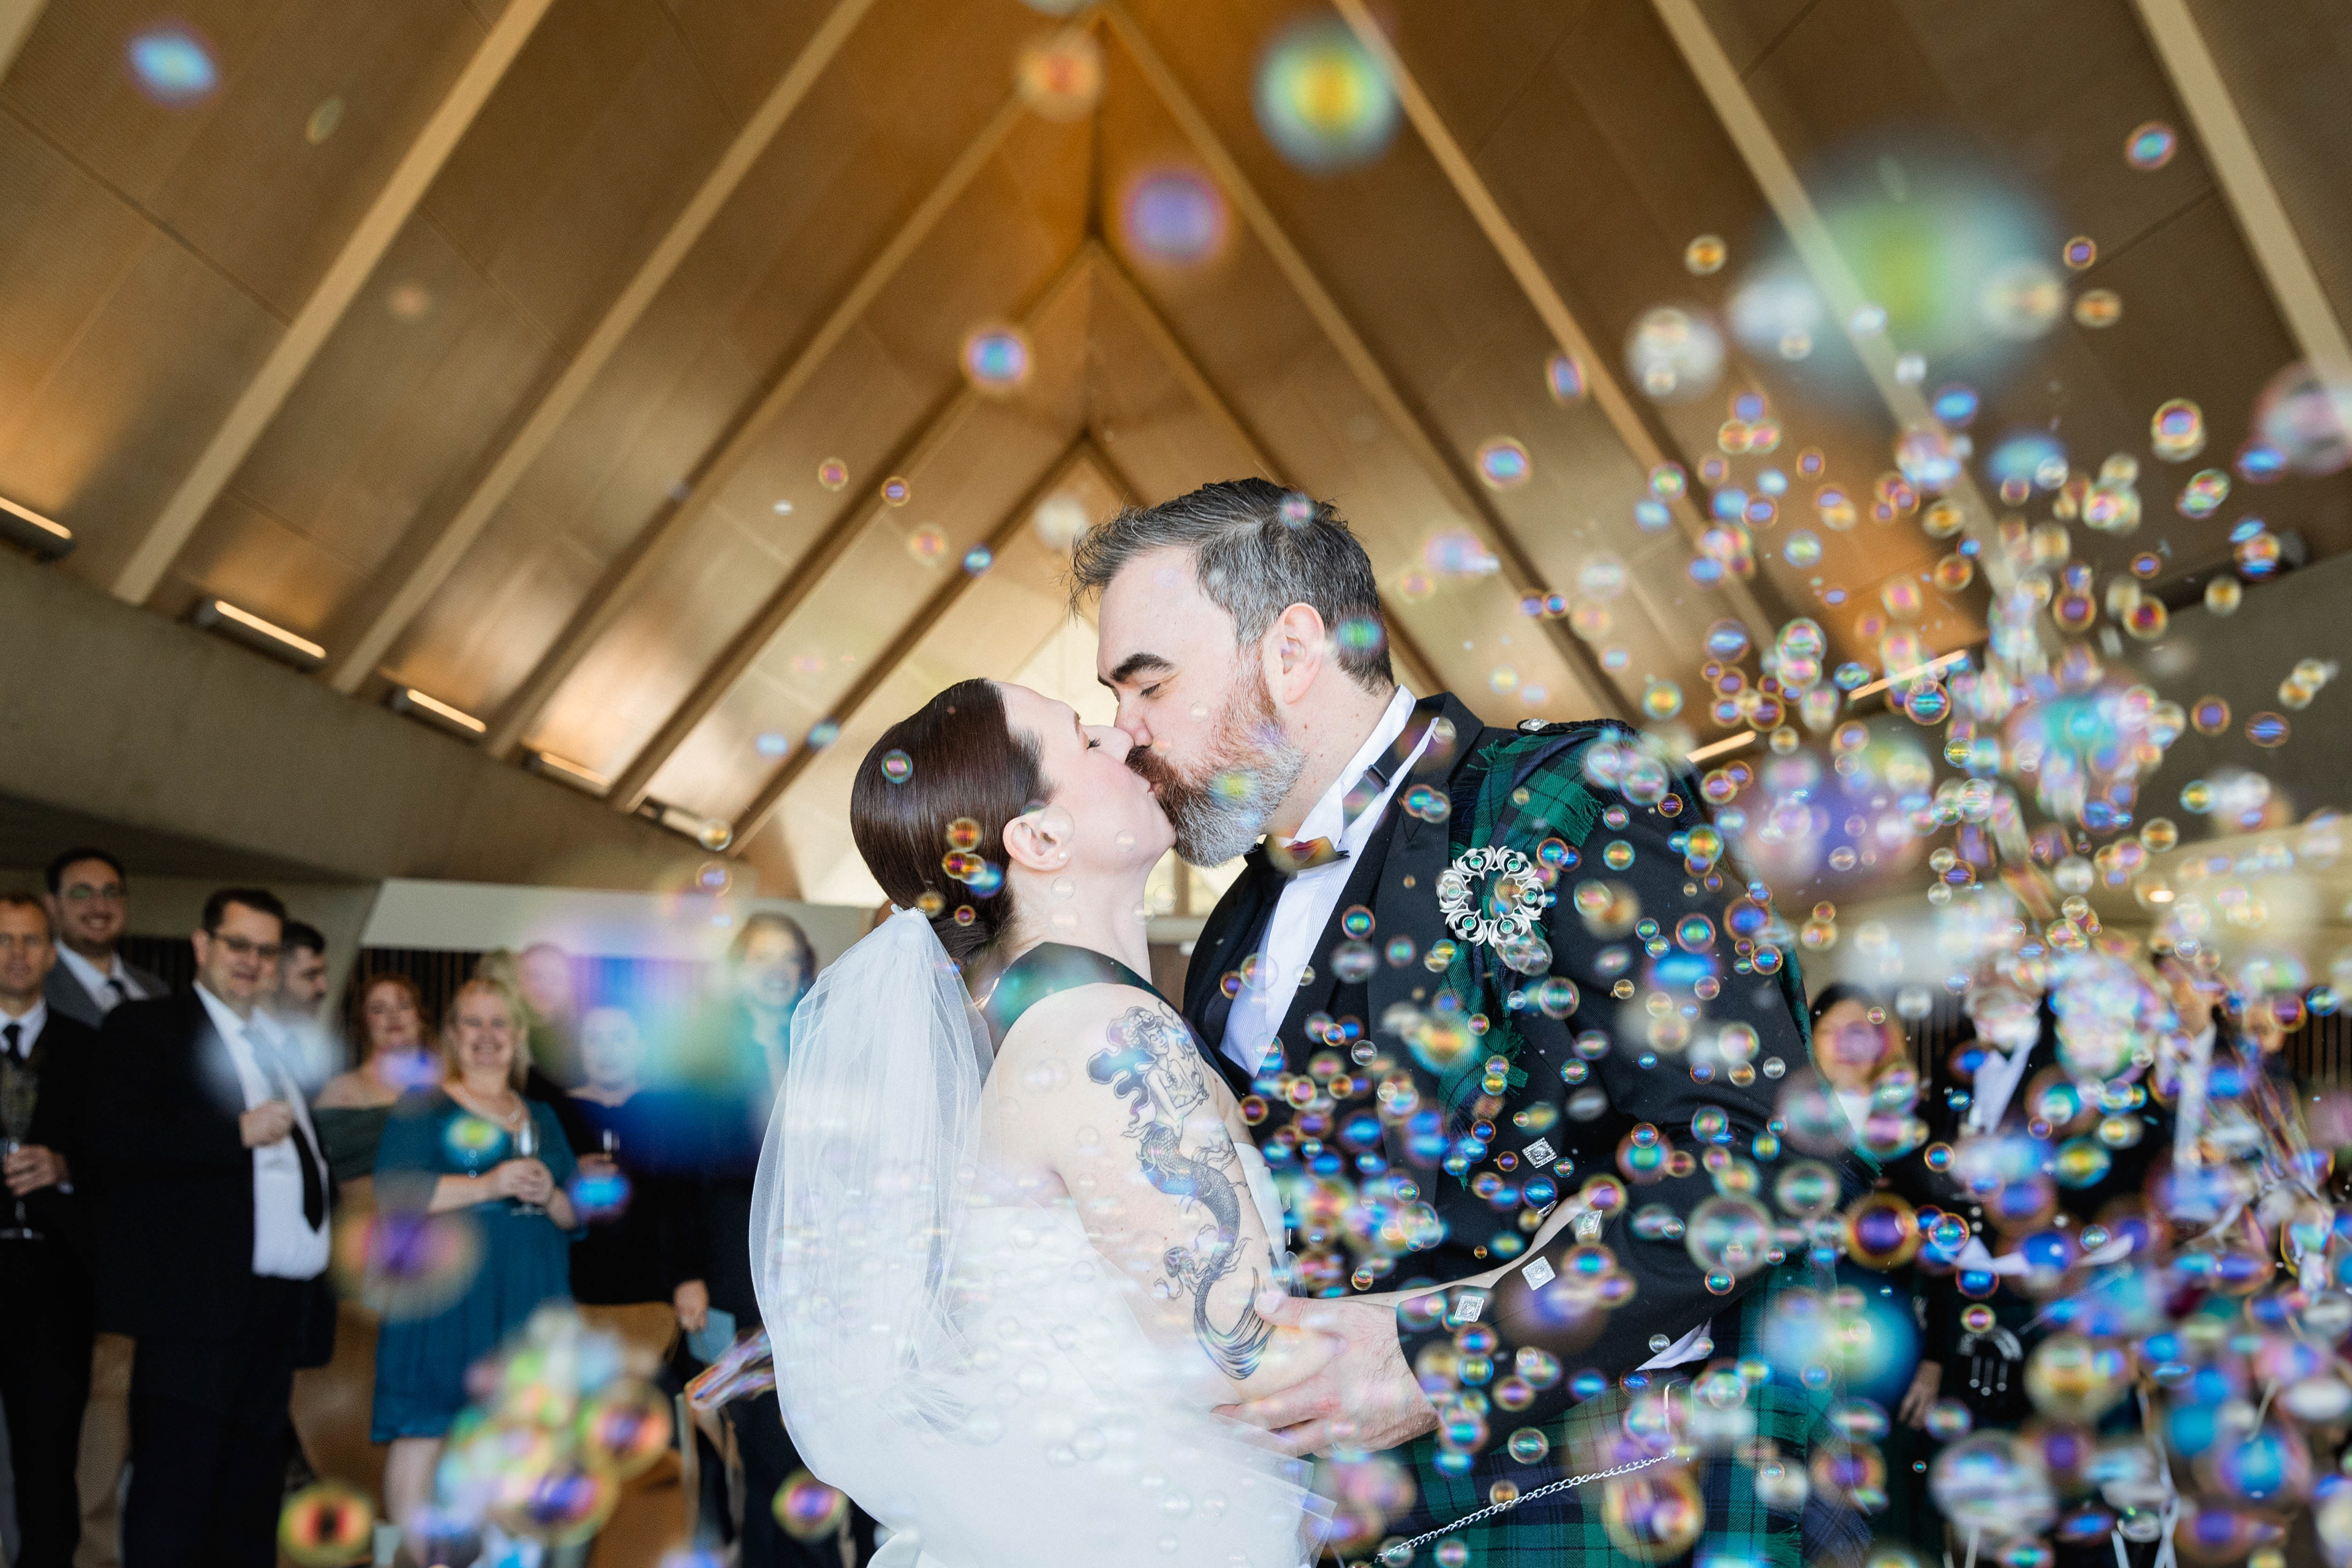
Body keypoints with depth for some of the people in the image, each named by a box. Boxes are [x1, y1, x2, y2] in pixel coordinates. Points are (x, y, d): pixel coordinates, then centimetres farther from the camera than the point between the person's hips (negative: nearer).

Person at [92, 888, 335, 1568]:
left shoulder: (282, 1047, 21)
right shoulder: (145, 1027, 0)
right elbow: (116, 1137, -15)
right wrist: (240, 1130, -19)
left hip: (280, 1305, 7)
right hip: (198, 1304, -7)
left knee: (252, 1504, 13)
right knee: (175, 1499, -5)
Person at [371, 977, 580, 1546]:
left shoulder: (542, 1119, 18)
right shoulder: (423, 1108, 4)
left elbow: (575, 1217, 16)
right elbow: (393, 1194, -11)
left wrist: (549, 1195, -6)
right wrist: (488, 1185, -17)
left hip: (530, 1301, 4)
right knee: (424, 1431, -7)